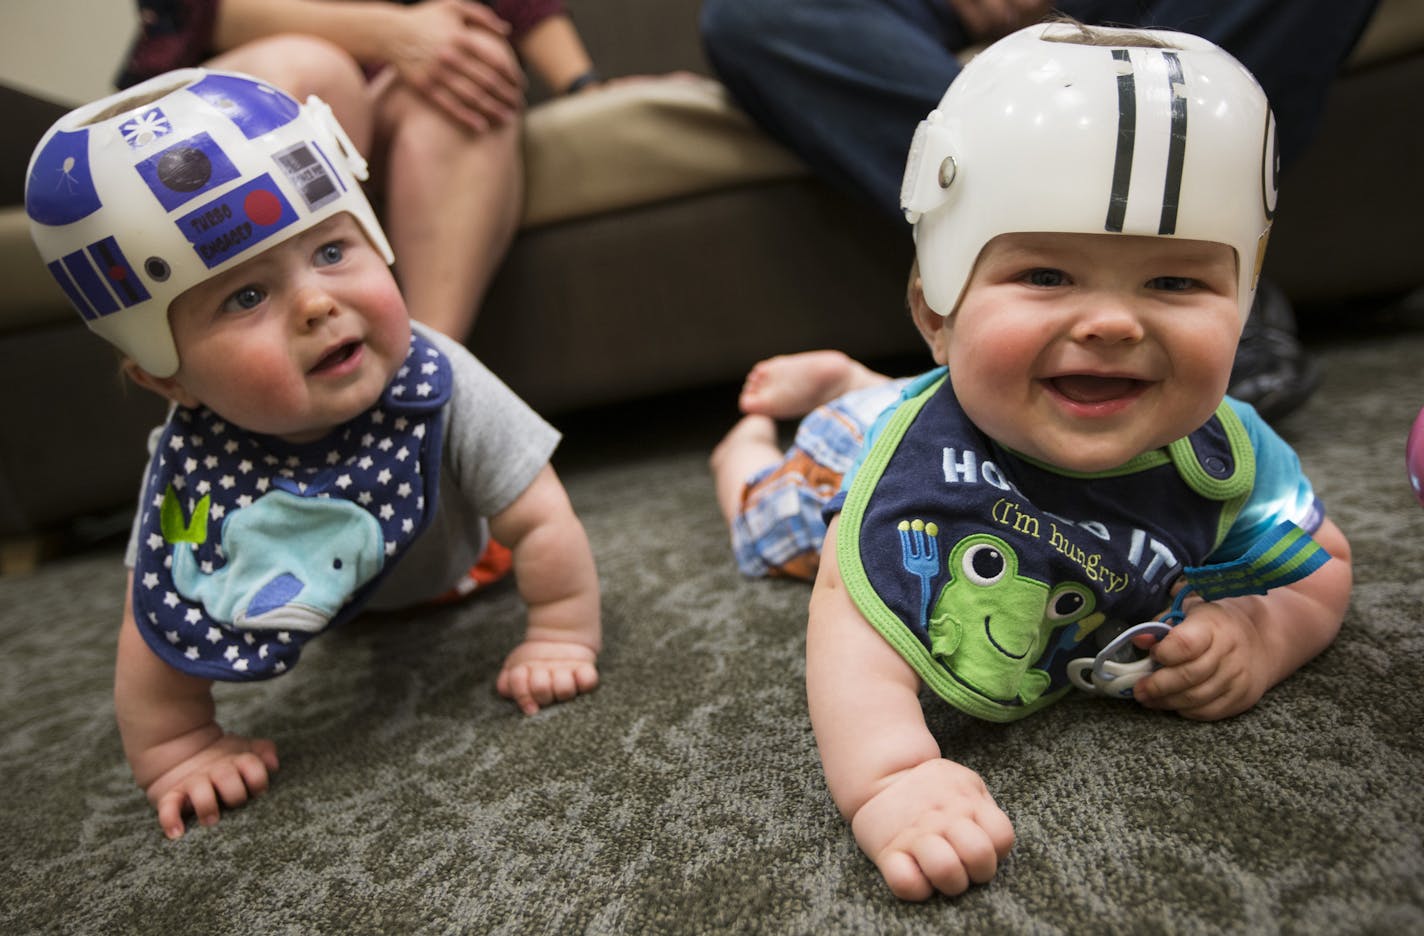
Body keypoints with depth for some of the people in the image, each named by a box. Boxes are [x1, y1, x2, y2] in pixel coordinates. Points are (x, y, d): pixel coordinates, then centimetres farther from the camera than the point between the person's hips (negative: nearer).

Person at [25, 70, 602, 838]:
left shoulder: (441, 387, -42)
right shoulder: (191, 467, -38)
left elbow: (540, 522, -34)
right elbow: (160, 626, -26)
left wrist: (562, 637, -33)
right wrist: (175, 750, -23)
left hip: (457, 566, 0)